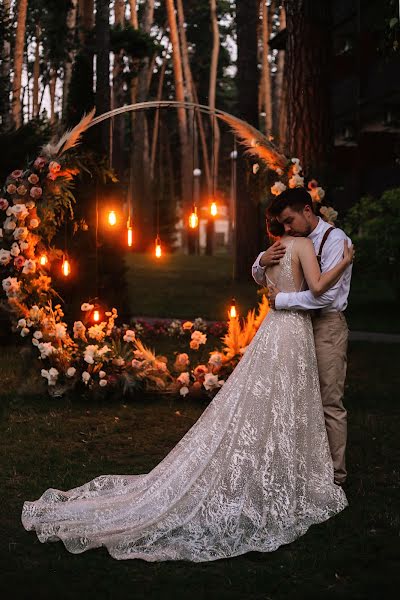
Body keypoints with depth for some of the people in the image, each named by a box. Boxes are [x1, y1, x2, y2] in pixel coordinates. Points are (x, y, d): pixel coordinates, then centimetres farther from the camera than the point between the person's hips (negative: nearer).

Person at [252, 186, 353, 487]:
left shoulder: (335, 239, -13)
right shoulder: (297, 241, 11)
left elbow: (325, 294, -23)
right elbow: (261, 278, 18)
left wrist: (281, 299, -14)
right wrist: (263, 261, -6)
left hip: (327, 326, -7)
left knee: (330, 403, -3)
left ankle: (336, 475, 5)